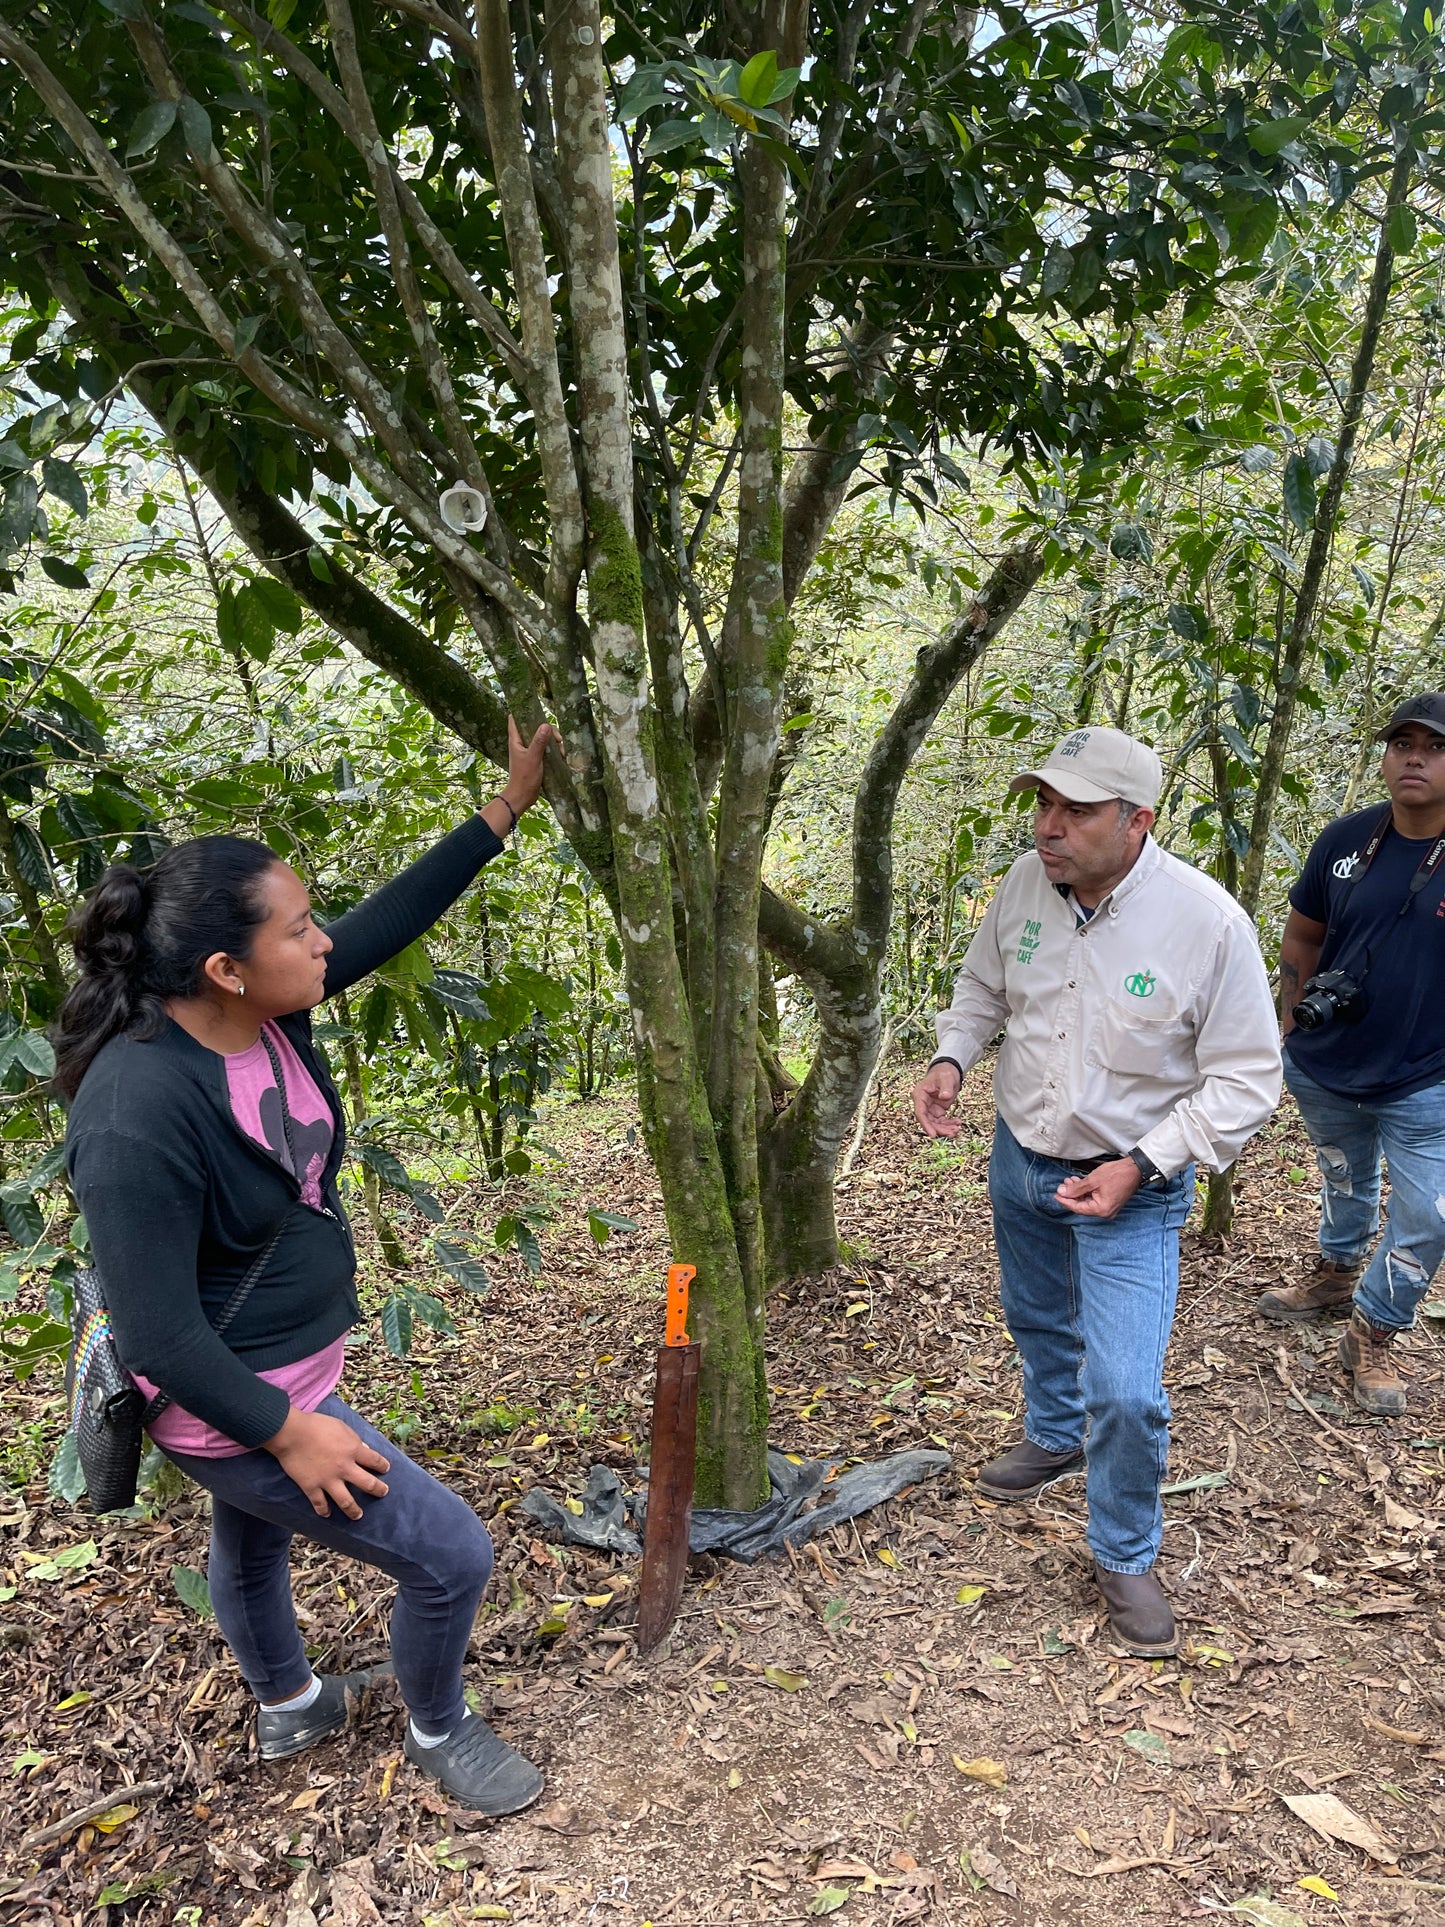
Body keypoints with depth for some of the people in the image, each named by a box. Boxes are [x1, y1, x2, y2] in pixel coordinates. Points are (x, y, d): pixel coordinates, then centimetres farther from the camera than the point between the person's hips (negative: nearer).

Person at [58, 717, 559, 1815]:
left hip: (283, 1371, 9)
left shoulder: (266, 1010, -12)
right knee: (452, 1556, 3)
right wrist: (288, 1432, -21)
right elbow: (158, 1330, -29)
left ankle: (289, 1711, 61)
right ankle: (440, 1733, 33)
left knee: (252, 1545, 33)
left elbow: (391, 919, -3)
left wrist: (510, 807, -2)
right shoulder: (141, 1116, -35)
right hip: (236, 1405, -8)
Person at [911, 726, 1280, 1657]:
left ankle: (1126, 1556, 19)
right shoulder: (1026, 883, -11)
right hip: (1020, 1158, 5)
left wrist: (1139, 1167, -25)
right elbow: (983, 986, 9)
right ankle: (1055, 1436, 57)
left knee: (1125, 1390, -9)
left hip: (1129, 1186, -5)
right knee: (1039, 1319, 27)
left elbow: (1246, 1080, -18)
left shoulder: (1207, 922, -26)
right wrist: (952, 1058, -11)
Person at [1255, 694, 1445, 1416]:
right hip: (1325, 1069, 3)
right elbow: (1302, 936, 7)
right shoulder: (1345, 839, -6)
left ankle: (1372, 1337, 24)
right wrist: (1293, 1024, 5)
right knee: (1344, 1181, 25)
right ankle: (1335, 1276, 50)